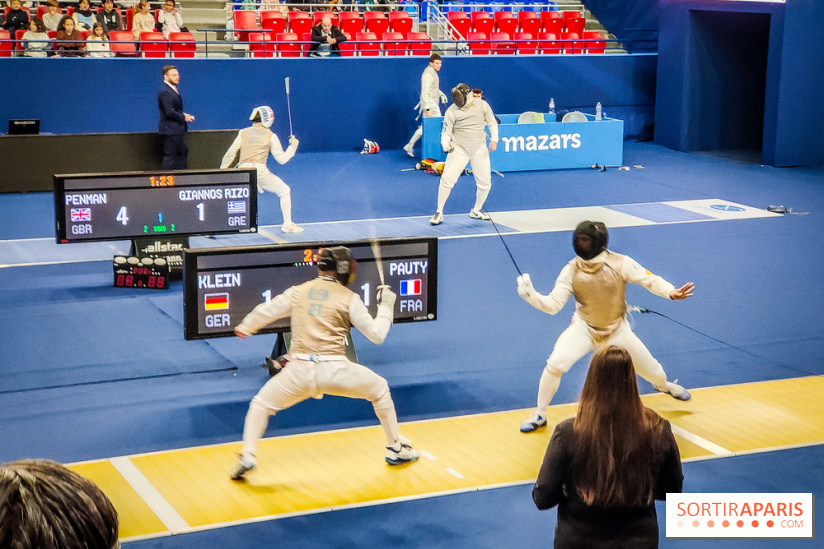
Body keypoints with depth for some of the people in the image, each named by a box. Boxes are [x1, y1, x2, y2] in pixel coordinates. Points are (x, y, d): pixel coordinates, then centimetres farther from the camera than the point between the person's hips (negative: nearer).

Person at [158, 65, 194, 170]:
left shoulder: (173, 90, 13)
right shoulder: (165, 92, -19)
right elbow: (169, 112, -24)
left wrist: (184, 115, 4)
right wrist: (183, 117, -14)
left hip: (178, 129, 11)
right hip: (170, 130, -11)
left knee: (183, 152, 16)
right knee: (170, 155, -5)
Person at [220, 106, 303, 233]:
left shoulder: (243, 132, 9)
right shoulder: (270, 136, 4)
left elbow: (230, 154, 5)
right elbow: (282, 159, 2)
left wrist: (221, 170, 15)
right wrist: (292, 146, 16)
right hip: (260, 172, -2)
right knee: (285, 191, 19)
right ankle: (287, 224, 14)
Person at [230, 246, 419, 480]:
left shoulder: (298, 291, 13)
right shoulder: (349, 298, 4)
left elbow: (264, 312, 25)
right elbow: (377, 335, 2)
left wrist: (244, 327, 45)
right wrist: (386, 307, 19)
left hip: (300, 370, 1)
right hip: (334, 370, -1)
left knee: (261, 404, 22)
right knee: (379, 389, 24)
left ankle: (247, 456, 0)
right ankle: (396, 449, 28)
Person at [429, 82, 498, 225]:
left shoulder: (482, 105, -6)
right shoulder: (451, 111, -11)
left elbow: (492, 123, 7)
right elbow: (446, 132, -6)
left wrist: (494, 139, -7)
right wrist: (445, 144, -26)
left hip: (479, 150, 2)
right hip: (458, 149, -2)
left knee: (485, 183, 4)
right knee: (447, 179, -15)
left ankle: (476, 211, 28)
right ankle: (439, 213, -2)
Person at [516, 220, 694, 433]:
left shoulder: (620, 263, -23)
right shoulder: (571, 270, -20)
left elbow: (650, 280, -27)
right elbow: (553, 305, -23)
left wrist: (671, 292, -47)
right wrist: (531, 295, -42)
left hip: (617, 329, 1)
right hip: (584, 328, -1)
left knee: (651, 370, 9)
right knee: (555, 364, -25)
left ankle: (664, 385, 50)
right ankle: (540, 415, -5)